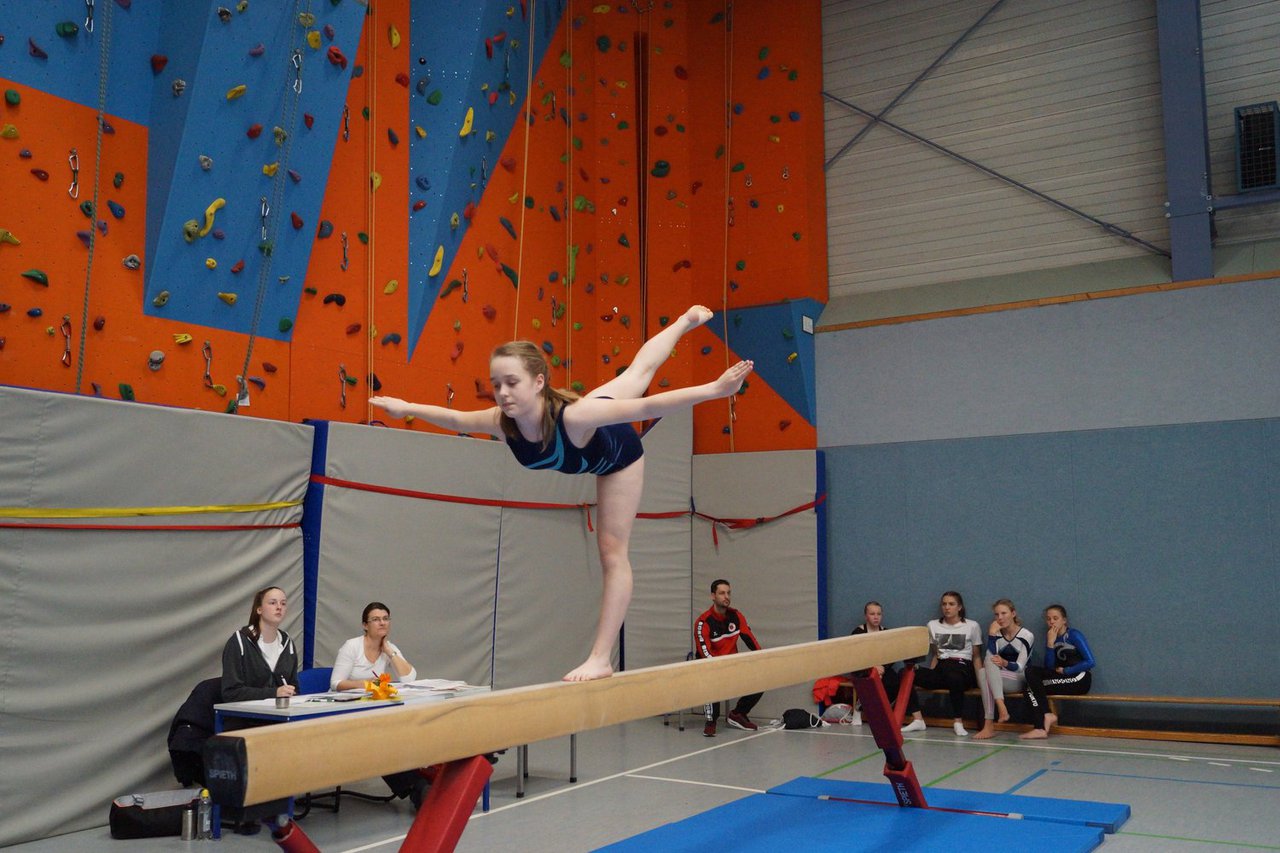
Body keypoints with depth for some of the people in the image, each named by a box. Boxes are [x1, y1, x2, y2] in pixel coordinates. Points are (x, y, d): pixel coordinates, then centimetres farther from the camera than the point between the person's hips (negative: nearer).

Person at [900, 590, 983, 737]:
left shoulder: (972, 626, 8)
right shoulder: (933, 625, 18)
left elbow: (976, 657, 9)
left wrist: (980, 681, -3)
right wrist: (930, 673, 7)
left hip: (963, 669, -4)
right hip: (940, 669, 4)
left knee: (953, 677, -42)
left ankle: (958, 722, -23)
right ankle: (918, 720, -23)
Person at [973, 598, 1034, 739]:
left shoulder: (1027, 636, -5)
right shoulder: (997, 635, 6)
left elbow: (1020, 667, -13)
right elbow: (990, 658, -11)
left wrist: (1004, 663, -34)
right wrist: (991, 634, -18)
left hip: (1019, 681, -3)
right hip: (996, 681, 4)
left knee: (989, 666, -33)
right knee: (983, 671, -32)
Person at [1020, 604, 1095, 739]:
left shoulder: (1074, 635, -6)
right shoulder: (1050, 637, 11)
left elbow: (1090, 662, -14)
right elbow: (1049, 666, 1)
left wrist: (1065, 671, -10)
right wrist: (1050, 643, -10)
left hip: (1080, 680, -6)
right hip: (1062, 679, 7)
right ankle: (1040, 727, -22)